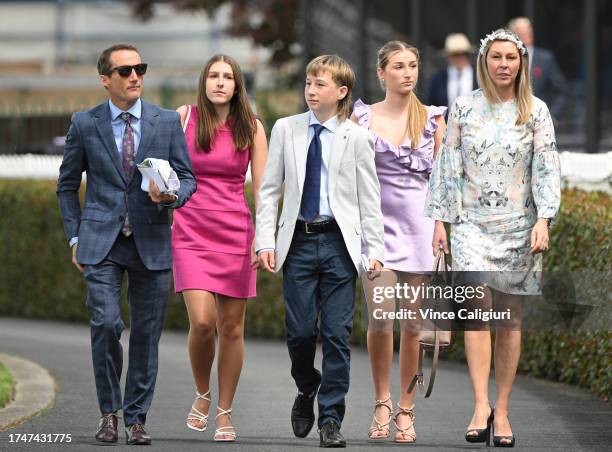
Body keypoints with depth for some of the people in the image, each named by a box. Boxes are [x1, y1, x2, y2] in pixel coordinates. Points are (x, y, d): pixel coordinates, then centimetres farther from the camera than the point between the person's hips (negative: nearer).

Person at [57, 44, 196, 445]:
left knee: (147, 333, 3)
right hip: (101, 242, -1)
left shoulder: (167, 122, 5)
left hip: (151, 242, 1)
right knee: (106, 324, -14)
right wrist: (75, 236, 6)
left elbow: (188, 179, 8)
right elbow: (67, 185, 13)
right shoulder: (85, 124, 4)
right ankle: (109, 412, 1)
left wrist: (170, 197, -14)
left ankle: (136, 419, 14)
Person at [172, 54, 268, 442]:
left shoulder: (251, 127, 2)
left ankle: (225, 414, 14)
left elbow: (262, 187, 2)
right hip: (191, 232, -1)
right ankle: (202, 395, 12)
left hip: (236, 234, 1)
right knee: (202, 322, -14)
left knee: (232, 326, 2)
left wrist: (265, 237, -7)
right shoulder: (184, 118, 2)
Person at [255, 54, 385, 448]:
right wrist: (265, 242, -1)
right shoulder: (286, 130, 6)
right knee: (300, 331, 1)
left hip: (339, 242, -1)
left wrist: (376, 251, -2)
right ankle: (307, 391, 30)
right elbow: (269, 190, 7)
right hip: (298, 240, 2)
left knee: (337, 334, -3)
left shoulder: (356, 137, 1)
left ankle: (331, 419, 4)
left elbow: (370, 199, 3)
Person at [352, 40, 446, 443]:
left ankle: (406, 410, 9)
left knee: (412, 321, 0)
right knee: (380, 316, -11)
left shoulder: (432, 119, 7)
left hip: (420, 224, 1)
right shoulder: (362, 119, 5)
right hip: (378, 223, -1)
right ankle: (382, 404, 5)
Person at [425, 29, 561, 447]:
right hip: (473, 223, 0)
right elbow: (447, 165, 6)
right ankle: (481, 405, -21)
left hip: (518, 226, 1)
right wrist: (440, 220, 2)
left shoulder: (535, 111, 2)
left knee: (511, 318, 3)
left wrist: (544, 220, -12)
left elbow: (547, 169, -1)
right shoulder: (464, 108, 3)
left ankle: (502, 411, 10)